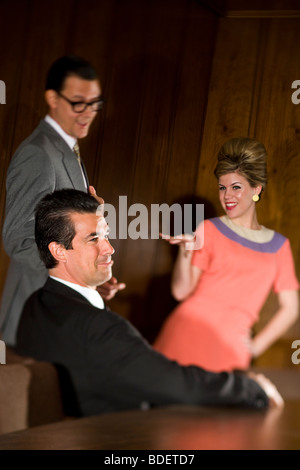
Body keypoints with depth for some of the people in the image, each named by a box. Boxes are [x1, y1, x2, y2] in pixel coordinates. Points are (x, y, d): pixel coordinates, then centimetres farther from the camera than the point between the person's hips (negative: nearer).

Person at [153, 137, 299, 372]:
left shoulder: (278, 245, 12)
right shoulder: (209, 229, 7)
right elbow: (181, 291, 0)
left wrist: (256, 346, 7)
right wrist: (185, 252, -16)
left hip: (230, 350, 2)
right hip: (189, 334, -1)